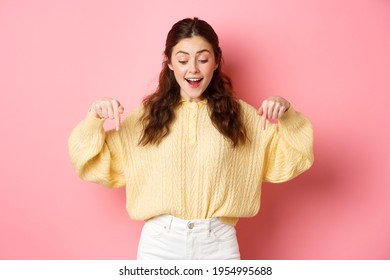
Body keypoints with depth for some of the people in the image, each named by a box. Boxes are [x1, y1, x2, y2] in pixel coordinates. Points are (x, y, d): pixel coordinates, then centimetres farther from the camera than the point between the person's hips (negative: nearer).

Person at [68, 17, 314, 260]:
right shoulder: (147, 116, 1)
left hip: (218, 244, 0)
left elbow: (285, 162, 2)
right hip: (160, 244, 0)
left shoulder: (240, 115, 2)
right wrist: (94, 120, -14)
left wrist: (286, 115, -13)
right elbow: (96, 165, 2)